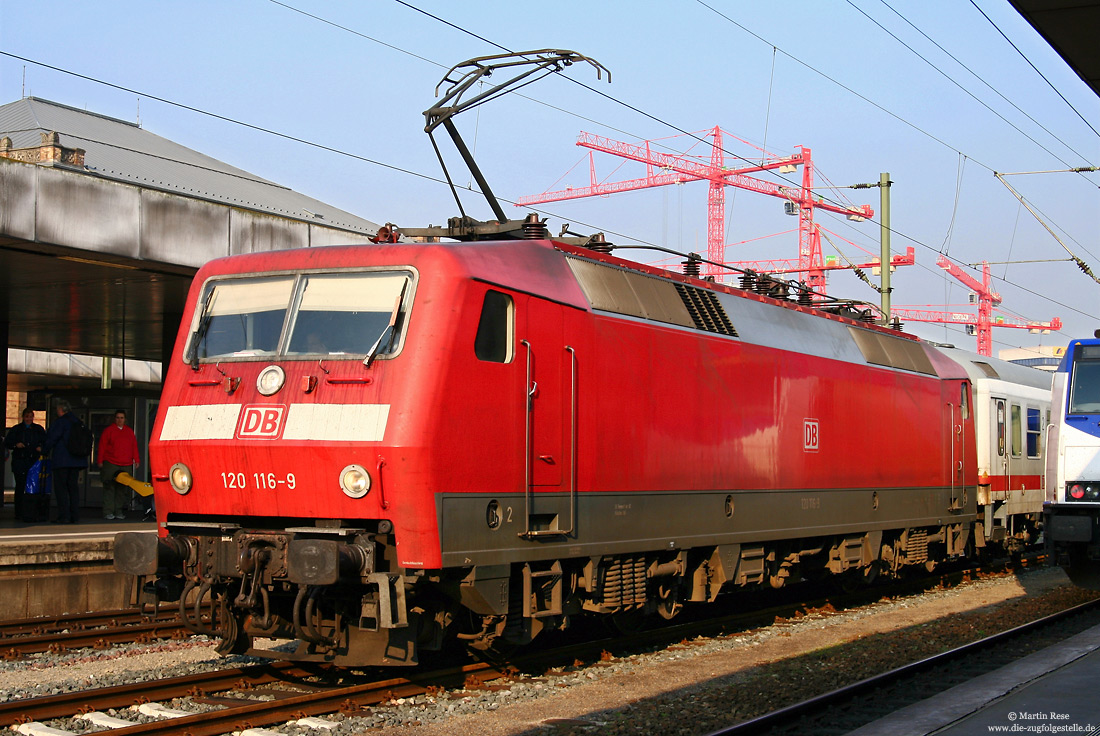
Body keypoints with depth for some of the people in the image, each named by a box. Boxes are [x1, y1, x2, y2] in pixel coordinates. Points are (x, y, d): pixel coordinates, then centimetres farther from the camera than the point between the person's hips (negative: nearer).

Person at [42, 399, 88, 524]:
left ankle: (64, 516, -9)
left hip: (62, 460, -7)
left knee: (60, 487, -3)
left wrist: (44, 450, 7)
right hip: (76, 461, 7)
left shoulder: (59, 422, -8)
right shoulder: (77, 422, 13)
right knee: (73, 486, 11)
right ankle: (75, 515, 9)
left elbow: (52, 439, -9)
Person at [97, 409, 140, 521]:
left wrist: (136, 460, 11)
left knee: (123, 489, 2)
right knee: (109, 488, -5)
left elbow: (134, 446, 18)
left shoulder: (130, 432, 17)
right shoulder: (108, 431, 5)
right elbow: (102, 446, 3)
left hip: (126, 465, 3)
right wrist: (100, 461, -3)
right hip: (110, 464, -3)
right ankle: (108, 512, -4)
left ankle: (119, 511, 7)